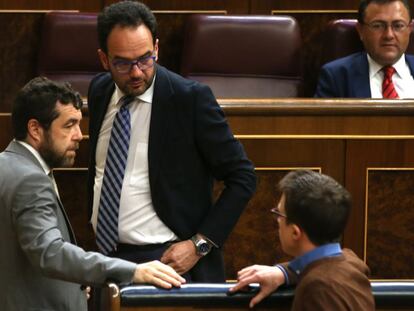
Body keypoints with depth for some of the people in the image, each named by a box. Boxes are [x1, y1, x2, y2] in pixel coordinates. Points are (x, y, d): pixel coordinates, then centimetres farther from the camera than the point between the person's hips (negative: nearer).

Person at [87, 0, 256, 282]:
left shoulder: (190, 98, -11)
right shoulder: (99, 92, 6)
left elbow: (242, 177, -8)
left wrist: (199, 244, -13)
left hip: (165, 259, -5)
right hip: (105, 255, 5)